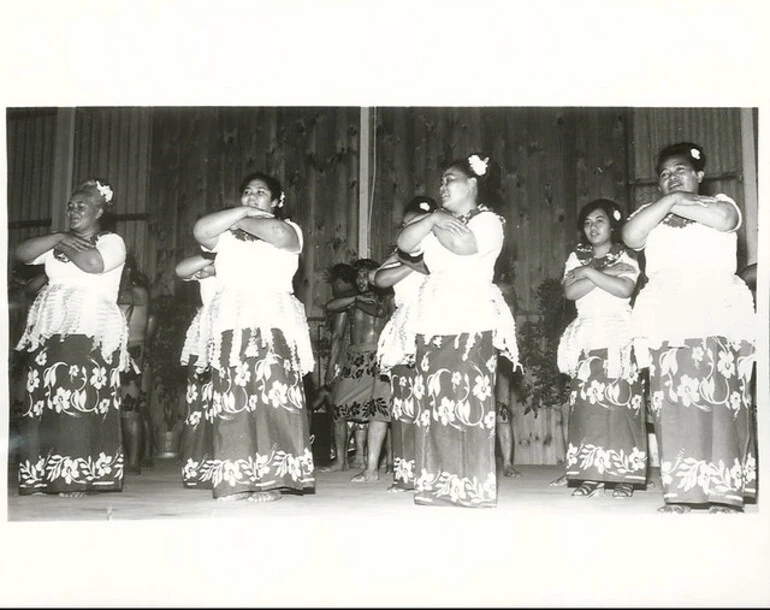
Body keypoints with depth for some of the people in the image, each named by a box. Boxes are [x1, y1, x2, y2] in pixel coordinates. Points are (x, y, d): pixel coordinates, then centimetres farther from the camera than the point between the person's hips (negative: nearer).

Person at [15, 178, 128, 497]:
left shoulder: (112, 242, 4)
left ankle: (76, 477, -11)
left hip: (91, 336, -6)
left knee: (80, 404, -13)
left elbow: (94, 263, -17)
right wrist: (58, 238, -3)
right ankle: (45, 476, 4)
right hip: (50, 335, 6)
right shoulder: (58, 242, 22)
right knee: (45, 404, 1)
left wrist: (66, 247, -1)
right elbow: (22, 253, 9)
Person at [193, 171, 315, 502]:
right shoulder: (225, 235, 20)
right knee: (233, 402, -3)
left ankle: (270, 479, -11)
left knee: (272, 398, -11)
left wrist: (243, 222, 4)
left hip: (274, 323, -3)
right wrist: (244, 212, 1)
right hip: (231, 325, 3)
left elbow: (277, 234, -12)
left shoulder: (289, 229, 13)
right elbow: (201, 230, -2)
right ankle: (236, 480, -2)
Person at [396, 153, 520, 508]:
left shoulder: (487, 221, 3)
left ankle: (471, 487, -4)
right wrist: (433, 219, -4)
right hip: (433, 324, 6)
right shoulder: (438, 219, 22)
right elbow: (404, 243, 7)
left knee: (468, 404, -8)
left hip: (471, 323, -6)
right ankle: (439, 485, 6)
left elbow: (461, 244, -17)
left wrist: (438, 226, 0)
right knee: (434, 404, 2)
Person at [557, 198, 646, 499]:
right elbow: (570, 291, -2)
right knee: (586, 405, -6)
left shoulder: (625, 258, 10)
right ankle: (591, 475, -3)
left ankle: (624, 477, -6)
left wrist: (590, 272, -6)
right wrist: (607, 273, -6)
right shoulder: (576, 258, 16)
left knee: (620, 404, -9)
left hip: (619, 340, -2)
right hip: (586, 341, 2)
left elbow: (624, 288, -11)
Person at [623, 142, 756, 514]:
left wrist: (679, 204, 2)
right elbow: (630, 237, -2)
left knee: (720, 400, -8)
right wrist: (668, 201, -1)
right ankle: (677, 495, -5)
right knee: (672, 405, -6)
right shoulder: (650, 214, 21)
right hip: (666, 320, 2)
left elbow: (724, 220, -9)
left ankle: (727, 495, -7)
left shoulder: (718, 202, 16)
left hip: (717, 315, -1)